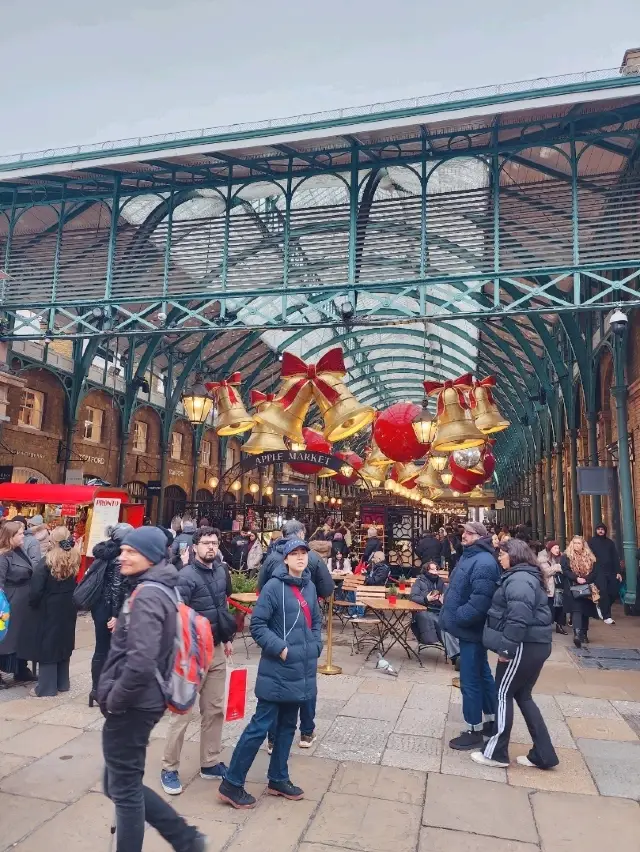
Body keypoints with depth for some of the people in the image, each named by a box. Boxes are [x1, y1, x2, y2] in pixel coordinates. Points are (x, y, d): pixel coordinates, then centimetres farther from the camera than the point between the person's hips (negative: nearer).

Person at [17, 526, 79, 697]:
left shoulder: (47, 562, -18)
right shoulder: (75, 559, -3)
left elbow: (36, 590, -18)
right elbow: (75, 585, 1)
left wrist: (32, 605, -1)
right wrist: (69, 601, 10)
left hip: (48, 610, -5)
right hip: (68, 609, 5)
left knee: (46, 646, 6)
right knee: (63, 643, 17)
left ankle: (46, 688, 13)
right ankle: (62, 683, 27)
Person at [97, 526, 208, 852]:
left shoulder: (147, 596, -22)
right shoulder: (161, 589, 9)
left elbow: (140, 662, -32)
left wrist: (114, 699, -16)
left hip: (131, 705, -9)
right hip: (143, 700, 9)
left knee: (123, 788, 9)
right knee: (122, 783, 21)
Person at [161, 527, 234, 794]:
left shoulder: (221, 572, 4)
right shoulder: (186, 576, -17)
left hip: (216, 651, 7)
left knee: (215, 710, 15)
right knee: (182, 713, 3)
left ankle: (210, 763, 29)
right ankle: (169, 769, 20)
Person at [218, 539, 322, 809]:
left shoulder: (309, 587, 7)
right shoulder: (274, 587, -14)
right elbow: (257, 625, -14)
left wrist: (314, 648, 4)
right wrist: (280, 648, -19)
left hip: (301, 670, 7)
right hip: (277, 671, -7)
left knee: (287, 726, 18)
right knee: (261, 725, -1)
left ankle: (278, 779, 33)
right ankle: (231, 784, 14)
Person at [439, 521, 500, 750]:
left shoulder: (484, 562, -23)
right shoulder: (468, 556, 11)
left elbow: (479, 601, -30)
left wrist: (456, 618, -21)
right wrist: (451, 615, 12)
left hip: (471, 630, -10)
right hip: (469, 628, 10)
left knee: (470, 681, 1)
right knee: (482, 675, 21)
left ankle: (474, 731, 14)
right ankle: (491, 720, 35)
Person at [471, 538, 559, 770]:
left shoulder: (518, 579, -18)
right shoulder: (527, 577, 16)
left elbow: (518, 618, -27)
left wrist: (506, 647, -22)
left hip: (524, 647, -10)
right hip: (535, 645, 10)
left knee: (504, 694, 1)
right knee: (522, 695, 16)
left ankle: (496, 753, 12)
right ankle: (543, 754, 20)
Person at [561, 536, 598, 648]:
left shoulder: (589, 557, 10)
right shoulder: (566, 557, 1)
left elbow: (594, 572, 5)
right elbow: (565, 571, -8)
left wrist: (585, 580, -12)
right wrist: (577, 578, -21)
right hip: (573, 588, -4)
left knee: (586, 610, 10)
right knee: (576, 610, -16)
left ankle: (584, 634, 25)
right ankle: (577, 634, -27)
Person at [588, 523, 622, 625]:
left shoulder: (610, 542, 14)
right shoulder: (592, 541, 2)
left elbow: (615, 557, 11)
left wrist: (618, 571, 4)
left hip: (611, 571, 4)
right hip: (599, 572, -4)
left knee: (614, 592, 2)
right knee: (603, 593, -8)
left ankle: (603, 608, 26)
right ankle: (606, 616, -3)